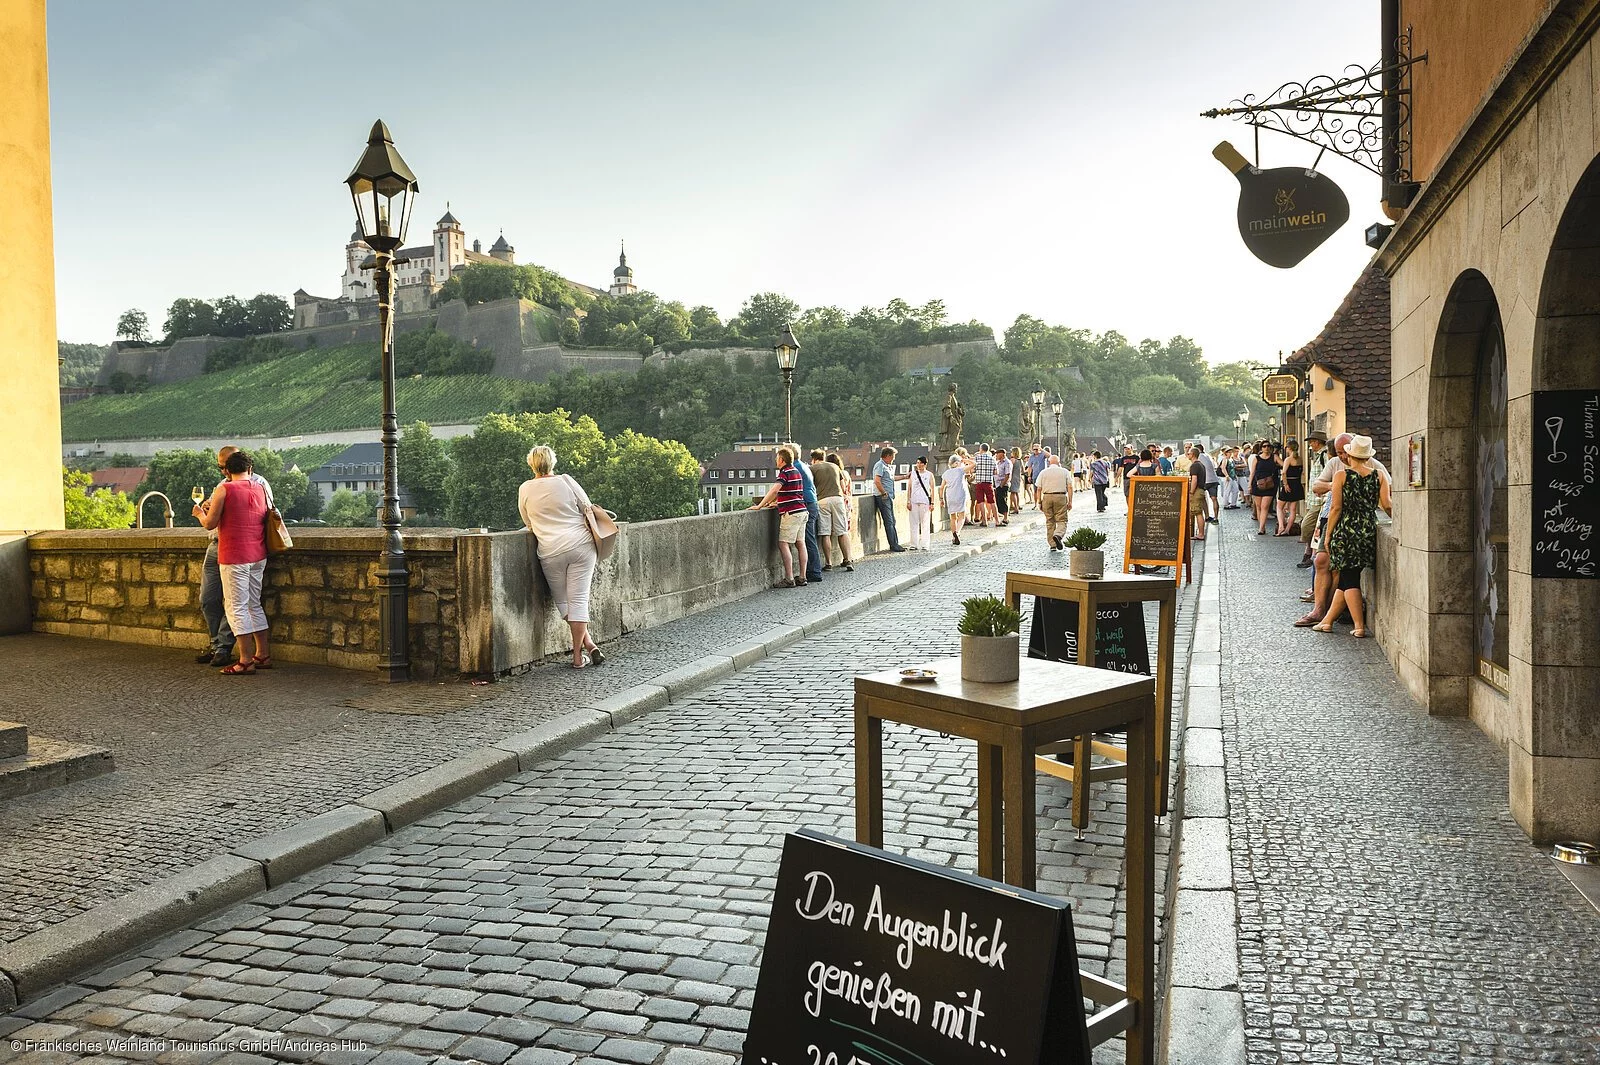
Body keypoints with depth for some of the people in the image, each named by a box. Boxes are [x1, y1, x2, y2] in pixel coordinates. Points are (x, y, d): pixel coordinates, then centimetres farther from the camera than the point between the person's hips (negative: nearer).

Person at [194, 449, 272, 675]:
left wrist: (199, 512, 14)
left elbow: (210, 524, -8)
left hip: (234, 557, -6)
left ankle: (246, 661, -4)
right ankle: (263, 655, 16)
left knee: (236, 607, -2)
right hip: (258, 556, 6)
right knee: (254, 605, 15)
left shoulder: (224, 489, -9)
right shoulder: (261, 490, 8)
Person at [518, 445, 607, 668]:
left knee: (562, 601, 14)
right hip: (581, 546, 0)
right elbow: (588, 509, 8)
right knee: (578, 599, 1)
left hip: (551, 551, 0)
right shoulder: (566, 481, 1)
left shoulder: (525, 489, 5)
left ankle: (588, 644, 9)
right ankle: (578, 655, 0)